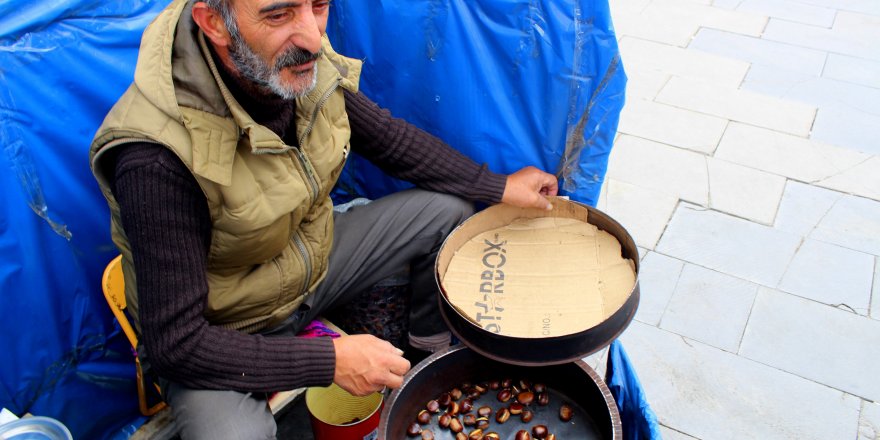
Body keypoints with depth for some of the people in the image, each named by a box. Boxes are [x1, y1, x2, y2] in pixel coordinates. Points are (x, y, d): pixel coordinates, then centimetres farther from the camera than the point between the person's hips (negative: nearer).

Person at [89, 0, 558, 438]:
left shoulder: (303, 61, -18)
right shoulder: (156, 157, -36)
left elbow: (386, 136, 2)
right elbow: (174, 343, -29)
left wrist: (499, 187, 5)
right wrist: (331, 360, -27)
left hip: (313, 260, 6)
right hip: (222, 330, -5)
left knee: (451, 208, 2)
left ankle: (432, 349, 28)